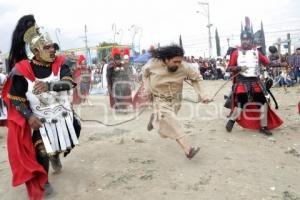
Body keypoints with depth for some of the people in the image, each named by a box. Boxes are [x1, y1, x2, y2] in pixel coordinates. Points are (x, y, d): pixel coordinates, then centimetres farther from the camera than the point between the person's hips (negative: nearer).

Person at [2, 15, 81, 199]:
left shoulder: (60, 64, -10)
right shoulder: (23, 70, -15)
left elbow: (68, 83, -27)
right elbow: (14, 99, -8)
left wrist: (49, 85, -45)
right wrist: (29, 116, -21)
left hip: (64, 116, 3)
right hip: (41, 121, -3)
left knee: (66, 145, 21)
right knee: (42, 153, 5)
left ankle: (55, 156, 56)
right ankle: (43, 182, 32)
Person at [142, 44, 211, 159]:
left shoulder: (184, 67, -23)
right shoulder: (153, 64, -23)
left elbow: (196, 78, -5)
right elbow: (145, 73, 0)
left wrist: (200, 95, -10)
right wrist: (147, 89, -9)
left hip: (175, 100, 3)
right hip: (160, 100, -2)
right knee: (172, 123, -23)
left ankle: (155, 117, 43)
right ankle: (188, 150, -18)